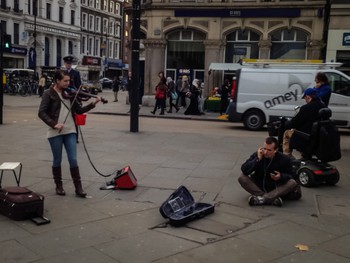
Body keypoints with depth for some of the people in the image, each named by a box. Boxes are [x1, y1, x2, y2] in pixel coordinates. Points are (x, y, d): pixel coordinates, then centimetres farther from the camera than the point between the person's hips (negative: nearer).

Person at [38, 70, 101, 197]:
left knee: (73, 159, 0)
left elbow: (79, 110, 7)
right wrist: (54, 124, -22)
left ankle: (78, 187, 7)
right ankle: (59, 186, 24)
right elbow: (41, 113, -11)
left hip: (70, 131, 3)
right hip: (55, 132, -3)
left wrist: (93, 104, -6)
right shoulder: (49, 93, -5)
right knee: (57, 160, 8)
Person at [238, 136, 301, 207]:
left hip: (276, 188, 0)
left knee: (293, 183, -27)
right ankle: (272, 199, -32)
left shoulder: (284, 159, -12)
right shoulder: (257, 155, -12)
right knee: (242, 178, -24)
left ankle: (262, 198, -33)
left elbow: (291, 175, -4)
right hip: (259, 186, 1)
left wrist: (281, 176, -26)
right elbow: (244, 170, -20)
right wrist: (258, 159, -30)